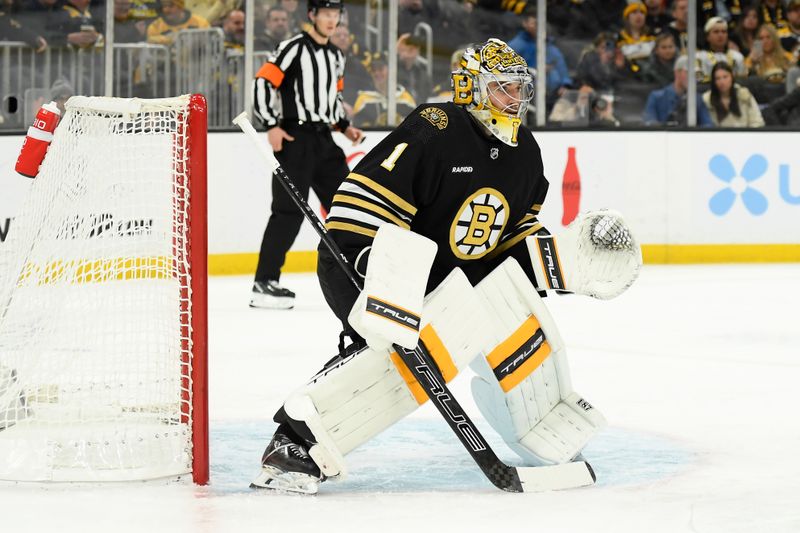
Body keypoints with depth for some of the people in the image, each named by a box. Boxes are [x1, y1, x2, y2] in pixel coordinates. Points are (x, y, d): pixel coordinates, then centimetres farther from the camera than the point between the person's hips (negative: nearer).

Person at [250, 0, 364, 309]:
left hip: (324, 139, 8)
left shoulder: (336, 56, 17)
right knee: (289, 210, -13)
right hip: (295, 137, -8)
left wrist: (344, 127, 14)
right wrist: (272, 125, -19)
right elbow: (263, 83, -12)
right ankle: (264, 284, -11)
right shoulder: (294, 48, -8)